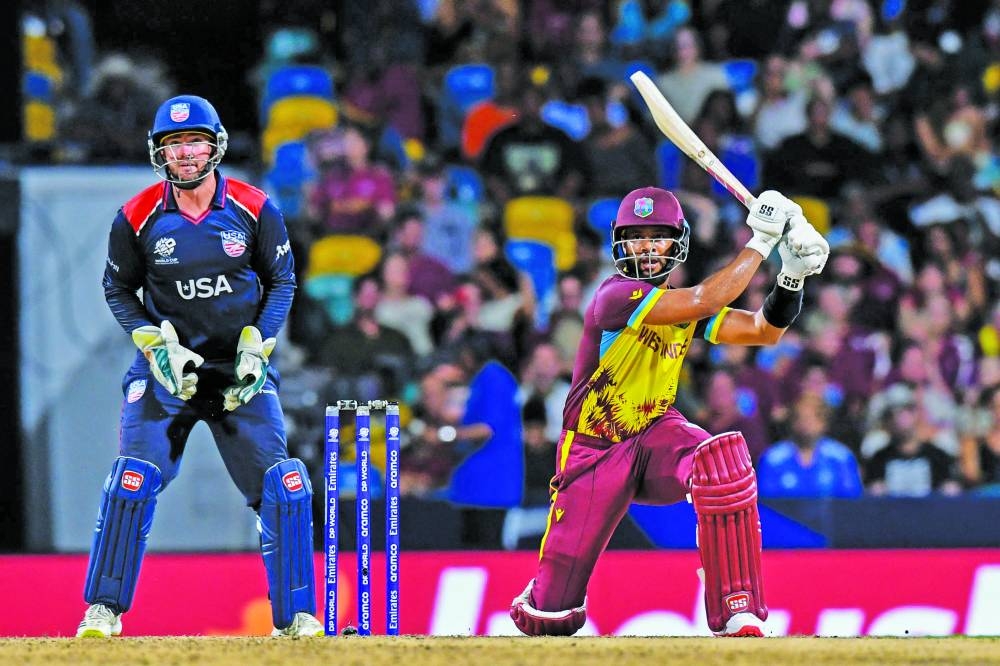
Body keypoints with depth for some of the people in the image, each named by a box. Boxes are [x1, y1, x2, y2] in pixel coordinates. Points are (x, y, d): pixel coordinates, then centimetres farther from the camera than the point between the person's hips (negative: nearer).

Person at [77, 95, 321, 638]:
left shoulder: (254, 210, -7)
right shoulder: (137, 218, -8)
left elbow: (282, 279, 4)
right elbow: (119, 290, 5)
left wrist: (256, 349, -6)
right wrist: (159, 346, -9)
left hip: (241, 370, 1)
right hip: (167, 368, -1)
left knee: (283, 488, -8)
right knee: (133, 480, -15)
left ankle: (295, 615, 3)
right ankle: (103, 610, -3)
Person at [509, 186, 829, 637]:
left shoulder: (684, 307, 4)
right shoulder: (616, 296, -18)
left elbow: (765, 330, 0)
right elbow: (704, 301, -29)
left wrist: (792, 274, -16)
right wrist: (761, 241, -27)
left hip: (655, 436, 4)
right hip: (595, 452, -4)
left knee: (723, 455, -35)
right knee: (550, 618, -4)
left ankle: (738, 617, -33)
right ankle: (541, 601, 39)